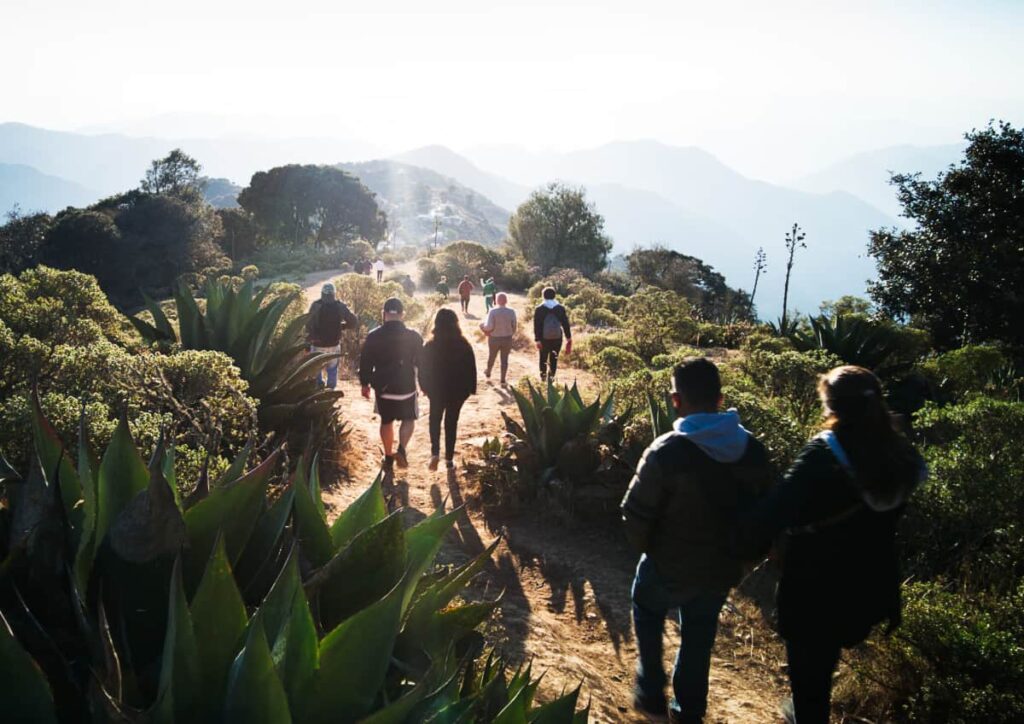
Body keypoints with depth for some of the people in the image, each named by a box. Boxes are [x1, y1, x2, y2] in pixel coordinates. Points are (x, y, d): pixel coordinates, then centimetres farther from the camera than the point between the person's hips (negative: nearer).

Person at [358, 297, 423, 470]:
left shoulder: (373, 337, -7)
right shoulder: (414, 337, -9)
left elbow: (365, 363, 0)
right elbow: (422, 362, -2)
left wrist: (365, 384, 13)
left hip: (383, 388, 2)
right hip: (406, 387, -1)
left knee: (386, 421, 19)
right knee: (409, 419, 16)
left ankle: (388, 457, 27)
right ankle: (401, 449, -7)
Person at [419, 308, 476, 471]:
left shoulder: (429, 346, -11)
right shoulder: (464, 346, -11)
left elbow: (423, 370, -3)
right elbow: (471, 370, -5)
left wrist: (424, 387, 10)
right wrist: (471, 389, 5)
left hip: (436, 390, 0)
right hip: (457, 391, 0)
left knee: (435, 420, 19)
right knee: (451, 422, 13)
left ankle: (435, 452, -2)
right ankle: (449, 459, 16)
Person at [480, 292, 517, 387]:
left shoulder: (492, 312, -18)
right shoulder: (511, 312, -11)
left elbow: (489, 327, -21)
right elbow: (514, 327, -4)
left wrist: (483, 325, 0)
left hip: (494, 339, -1)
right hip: (507, 339, 1)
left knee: (491, 357, 22)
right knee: (504, 359, 11)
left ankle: (488, 373, 46)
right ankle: (503, 381, 14)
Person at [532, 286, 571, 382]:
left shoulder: (539, 309, -6)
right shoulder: (560, 308, -1)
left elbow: (537, 326, -10)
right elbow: (565, 324, 1)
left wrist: (537, 340, -8)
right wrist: (568, 338, 8)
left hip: (544, 338, -1)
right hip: (557, 338, 1)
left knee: (543, 358, 15)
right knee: (554, 358, 9)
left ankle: (543, 376, 22)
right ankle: (551, 376, 5)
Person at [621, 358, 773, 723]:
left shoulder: (667, 452, -26)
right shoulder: (753, 449, -9)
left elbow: (636, 515, -20)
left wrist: (647, 548, 0)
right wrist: (734, 550, 13)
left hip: (671, 567, -4)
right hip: (723, 568, 4)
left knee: (647, 611, 26)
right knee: (699, 637, 24)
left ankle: (651, 693, 31)